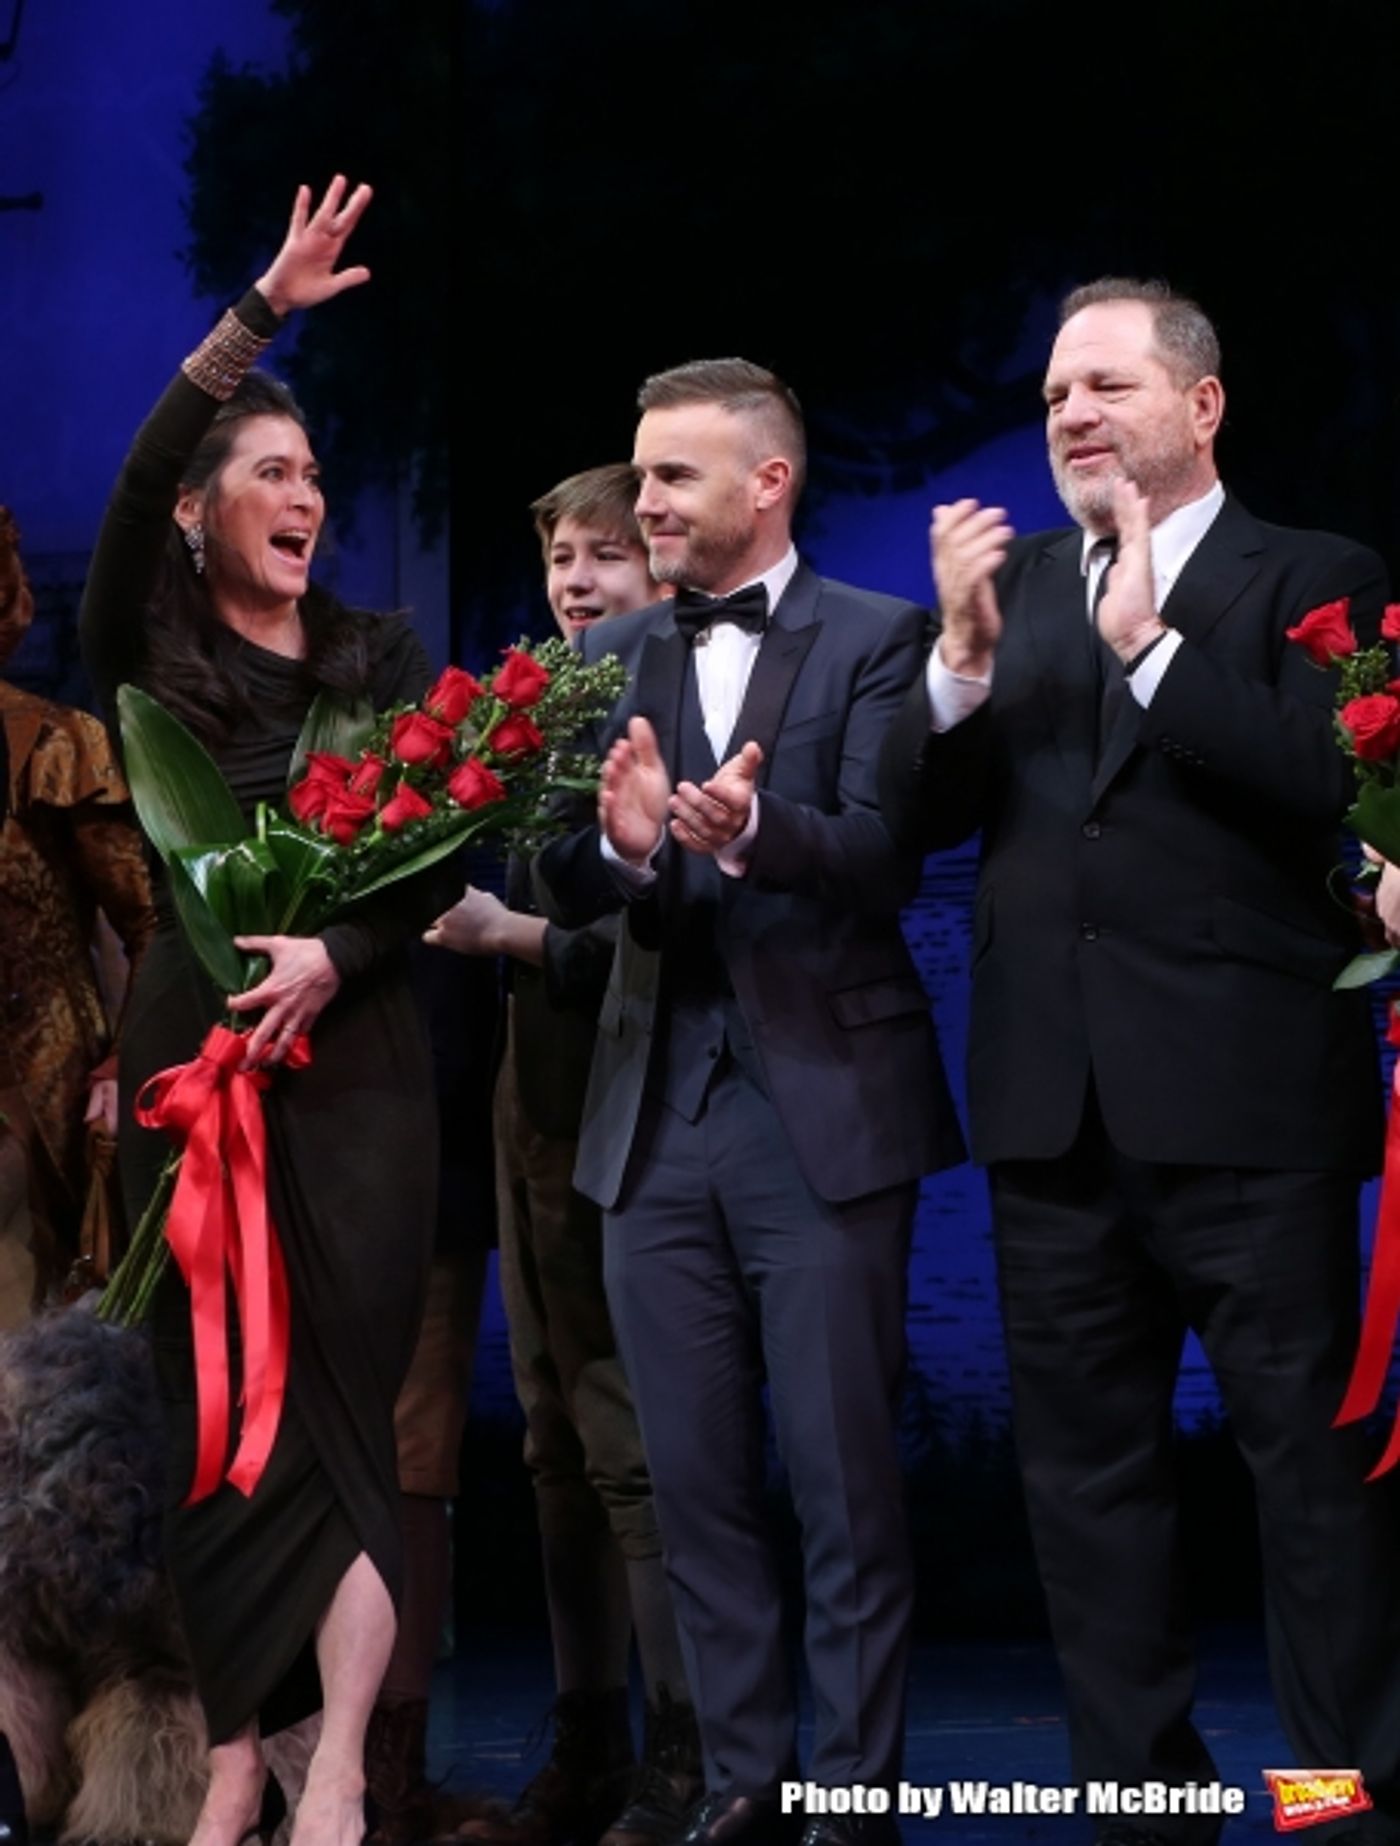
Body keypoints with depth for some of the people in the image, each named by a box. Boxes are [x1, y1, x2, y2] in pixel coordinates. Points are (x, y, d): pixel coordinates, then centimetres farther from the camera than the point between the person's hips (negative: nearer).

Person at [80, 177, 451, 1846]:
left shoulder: (380, 658, 11)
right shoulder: (148, 656, 5)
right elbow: (133, 485, -12)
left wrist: (336, 953, -15)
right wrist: (261, 311, -17)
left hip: (353, 1051, 1)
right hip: (195, 1045, -1)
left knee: (344, 1391, -6)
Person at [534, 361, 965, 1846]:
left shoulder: (874, 641, -2)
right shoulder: (610, 655, 10)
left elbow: (886, 859, -14)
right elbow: (562, 888, 3)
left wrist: (754, 830, -34)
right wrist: (619, 842, -20)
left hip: (823, 1107, -5)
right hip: (658, 1112, 5)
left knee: (843, 1476, 0)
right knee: (694, 1476, 9)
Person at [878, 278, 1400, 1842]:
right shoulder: (1014, 583, 12)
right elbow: (917, 816, 4)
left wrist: (1147, 642, -19)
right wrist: (965, 652, -11)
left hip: (1245, 1102, -5)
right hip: (1053, 1104, 5)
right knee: (1085, 1466, 11)